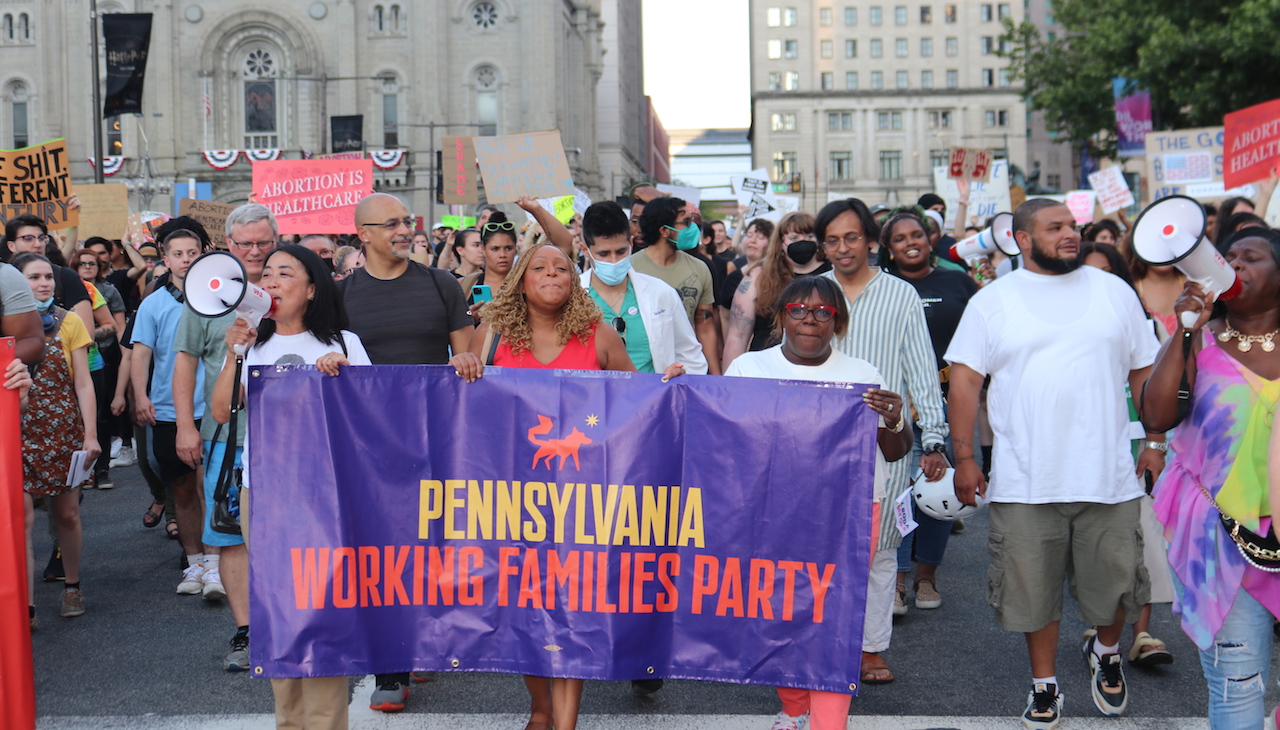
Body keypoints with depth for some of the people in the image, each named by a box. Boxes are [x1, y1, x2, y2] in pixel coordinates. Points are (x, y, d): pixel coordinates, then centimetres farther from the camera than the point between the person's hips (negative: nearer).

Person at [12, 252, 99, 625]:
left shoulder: (69, 322, 3)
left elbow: (83, 384, 1)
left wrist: (90, 434, -4)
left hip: (64, 430, 1)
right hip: (19, 431, -1)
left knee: (66, 513, 8)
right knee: (21, 516, -9)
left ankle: (71, 586, 28)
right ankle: (26, 606, -8)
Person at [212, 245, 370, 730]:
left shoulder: (342, 343, 5)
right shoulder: (253, 343, 14)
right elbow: (221, 411, 4)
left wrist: (345, 375, -15)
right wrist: (233, 354, -5)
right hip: (261, 490, 4)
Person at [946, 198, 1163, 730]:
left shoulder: (1114, 292, 9)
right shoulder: (992, 301, 3)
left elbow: (1145, 371, 13)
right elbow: (965, 380, 0)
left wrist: (1155, 440, 7)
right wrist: (964, 457, -6)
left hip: (1108, 476, 1)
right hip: (1024, 481, -1)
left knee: (1116, 584, 7)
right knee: (1033, 587, 6)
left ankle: (1106, 651, 38)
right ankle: (1044, 686, 24)